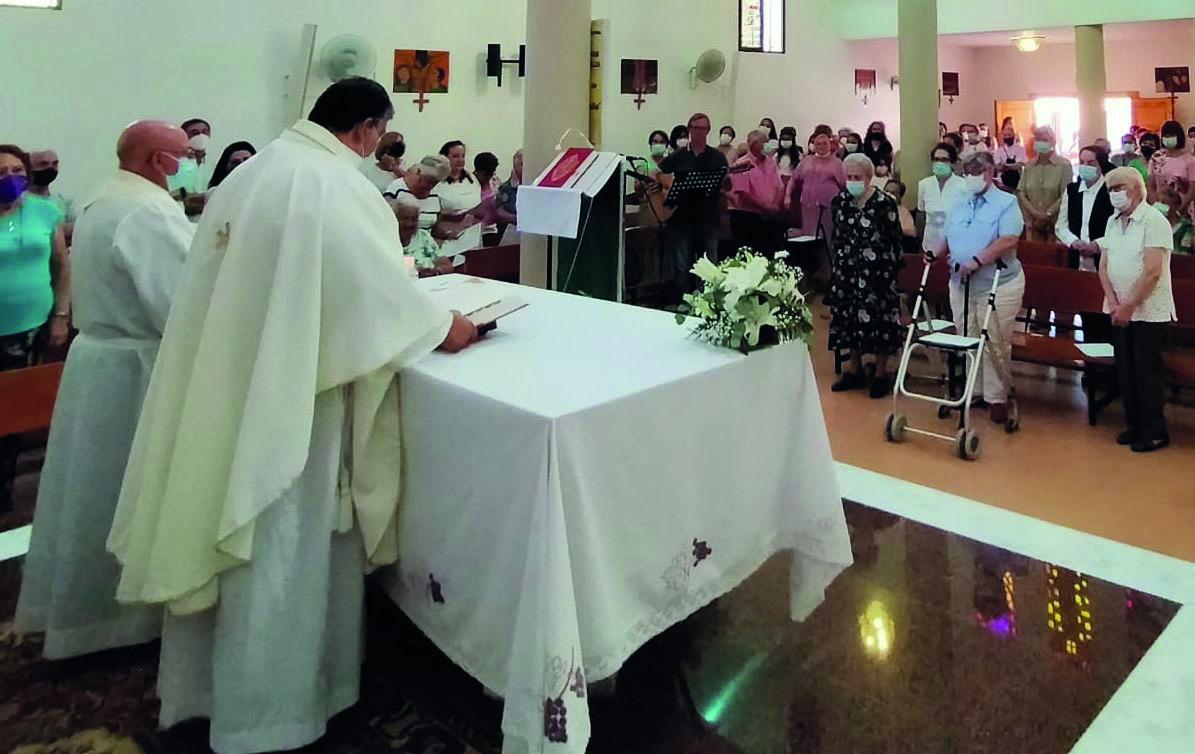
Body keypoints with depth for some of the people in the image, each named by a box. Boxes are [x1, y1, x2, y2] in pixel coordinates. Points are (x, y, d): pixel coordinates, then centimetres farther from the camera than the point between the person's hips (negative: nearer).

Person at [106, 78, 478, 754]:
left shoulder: (257, 169, 11)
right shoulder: (335, 183, -16)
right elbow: (374, 278, -17)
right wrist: (440, 325, -3)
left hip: (229, 379, 9)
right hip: (286, 390, -8)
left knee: (230, 528, 19)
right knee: (282, 545, 4)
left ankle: (207, 682, 36)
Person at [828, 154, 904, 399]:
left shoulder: (884, 202, -11)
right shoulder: (840, 200, 4)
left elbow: (895, 239, -7)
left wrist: (893, 269, -8)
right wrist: (837, 266, 13)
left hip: (877, 272, -5)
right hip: (848, 272, 5)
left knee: (878, 321, 0)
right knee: (850, 319, 10)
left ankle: (881, 374, 13)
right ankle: (855, 370, 25)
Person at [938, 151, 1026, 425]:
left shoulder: (1006, 203, -5)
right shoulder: (957, 206, 14)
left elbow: (1008, 240, -18)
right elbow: (948, 240, 20)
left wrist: (977, 261, -24)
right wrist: (935, 254, -1)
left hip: (998, 286, -6)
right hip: (961, 285, 6)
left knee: (994, 344, -2)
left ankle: (996, 398, 8)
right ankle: (973, 391, 22)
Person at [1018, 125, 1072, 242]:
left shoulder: (1064, 165, -1)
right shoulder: (1029, 166, 9)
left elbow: (1065, 195, -8)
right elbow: (1021, 193, 3)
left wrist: (1047, 214, -13)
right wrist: (1036, 214, -9)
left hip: (1055, 222, -3)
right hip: (1033, 222, 3)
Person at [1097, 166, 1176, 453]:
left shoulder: (1154, 221, -12)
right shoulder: (1113, 222, 10)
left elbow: (1152, 271, -18)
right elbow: (1104, 266, 8)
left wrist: (1128, 306, -16)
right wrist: (1113, 302, -5)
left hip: (1148, 312, -6)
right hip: (1120, 312, 6)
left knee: (1147, 373, 0)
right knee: (1125, 371, 11)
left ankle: (1155, 432, 11)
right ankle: (1134, 425, 23)